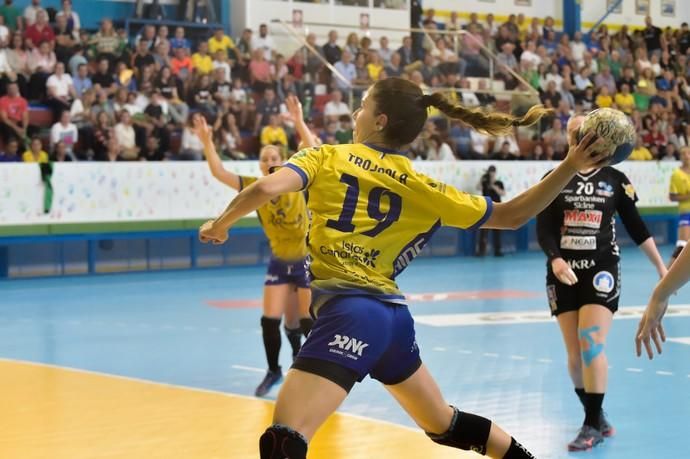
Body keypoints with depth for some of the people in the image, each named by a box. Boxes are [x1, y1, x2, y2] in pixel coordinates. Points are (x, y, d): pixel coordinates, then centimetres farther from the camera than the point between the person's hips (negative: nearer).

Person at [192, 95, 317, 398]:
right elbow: (219, 173, -10)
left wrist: (298, 121, -32)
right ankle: (273, 371, 19)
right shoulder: (255, 187, -3)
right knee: (270, 319, -1)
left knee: (309, 321, -1)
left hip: (307, 261, -3)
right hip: (279, 263, 3)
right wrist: (207, 142, -21)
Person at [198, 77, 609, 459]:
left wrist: (221, 225, 6)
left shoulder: (328, 158, 2)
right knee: (445, 424, 28)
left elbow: (266, 189, -12)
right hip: (393, 316, 6)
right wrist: (571, 166, 18)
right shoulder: (424, 189, 11)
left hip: (349, 313, -6)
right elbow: (511, 216, 13)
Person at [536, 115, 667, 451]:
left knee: (591, 341, -15)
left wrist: (661, 266, 11)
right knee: (574, 352, 3)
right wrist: (555, 259, -22)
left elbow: (636, 227, 11)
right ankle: (596, 419, 19)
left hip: (601, 269, -2)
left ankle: (592, 426, -8)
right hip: (563, 273, 2)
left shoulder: (615, 180, 4)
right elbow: (543, 230, -4)